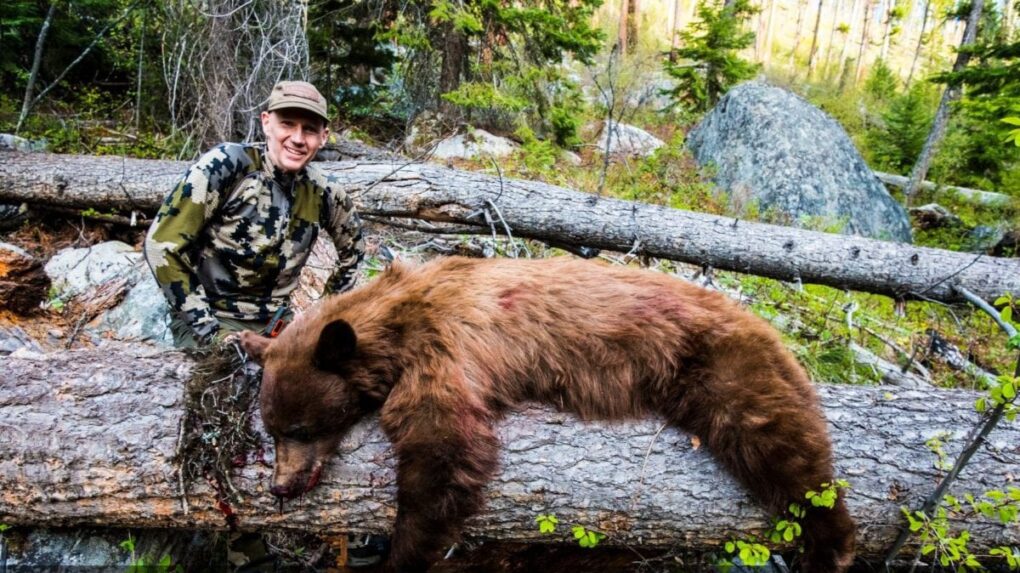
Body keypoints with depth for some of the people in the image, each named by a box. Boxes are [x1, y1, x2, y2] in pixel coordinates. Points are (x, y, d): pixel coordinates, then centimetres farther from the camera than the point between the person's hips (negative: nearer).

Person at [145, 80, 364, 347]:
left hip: (273, 320, 5)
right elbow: (161, 245, -14)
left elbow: (353, 245, 19)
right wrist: (204, 325, -15)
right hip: (209, 318, -5)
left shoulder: (322, 192, -1)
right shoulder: (226, 163, -14)